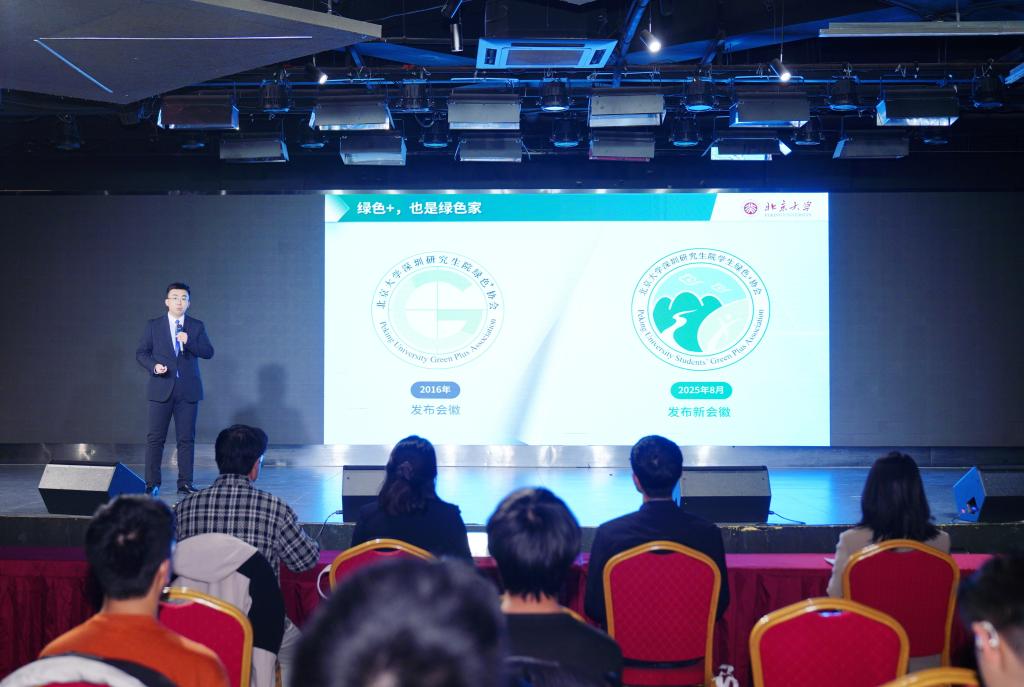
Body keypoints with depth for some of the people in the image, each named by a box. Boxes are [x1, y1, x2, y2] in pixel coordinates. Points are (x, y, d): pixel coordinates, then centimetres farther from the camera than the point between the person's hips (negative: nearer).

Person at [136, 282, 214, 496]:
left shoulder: (197, 326, 8)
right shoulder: (153, 326, 6)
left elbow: (208, 352, 0)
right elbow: (141, 352, 6)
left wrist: (189, 341, -16)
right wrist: (154, 366, -13)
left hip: (188, 390, 1)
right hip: (161, 389, -1)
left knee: (186, 438, 3)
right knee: (155, 438, -1)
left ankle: (185, 483, 9)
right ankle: (152, 483, 5)